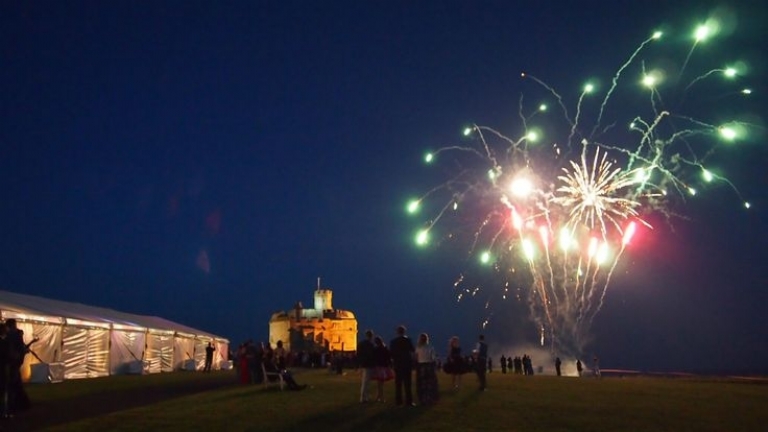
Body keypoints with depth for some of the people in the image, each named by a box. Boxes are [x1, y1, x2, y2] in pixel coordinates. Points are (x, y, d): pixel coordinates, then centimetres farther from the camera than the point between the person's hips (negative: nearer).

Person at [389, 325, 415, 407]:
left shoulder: (393, 341, -2)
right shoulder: (407, 340, -9)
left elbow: (391, 353, -1)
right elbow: (413, 350, 1)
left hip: (397, 364, 2)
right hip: (407, 364, -2)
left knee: (398, 384, 8)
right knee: (407, 384, 0)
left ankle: (398, 401, 7)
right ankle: (409, 401, -3)